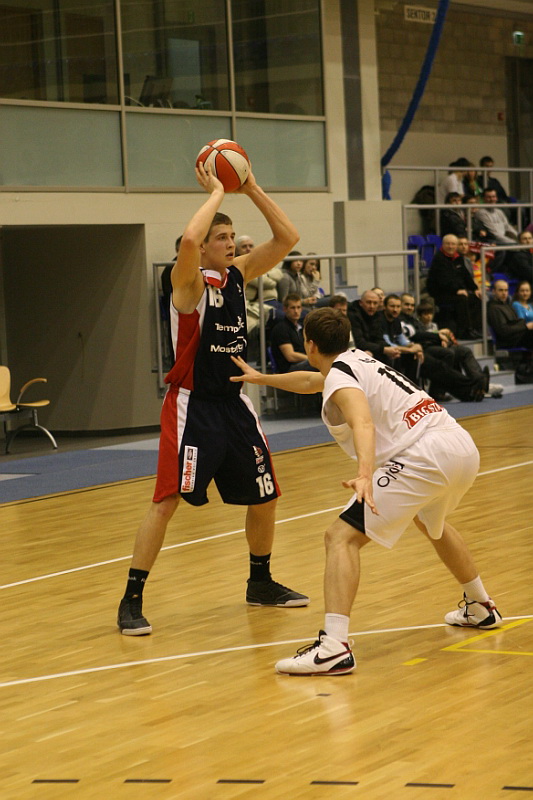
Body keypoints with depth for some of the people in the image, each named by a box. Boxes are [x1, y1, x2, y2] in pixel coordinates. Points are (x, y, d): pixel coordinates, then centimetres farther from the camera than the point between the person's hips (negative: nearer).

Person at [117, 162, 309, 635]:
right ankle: (132, 601, -7)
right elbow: (189, 239, -35)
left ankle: (261, 583, 33)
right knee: (167, 501, -13)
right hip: (192, 405, -7)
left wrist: (251, 190, -5)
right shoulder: (189, 280, -13)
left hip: (233, 403, 7)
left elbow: (287, 238, 2)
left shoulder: (239, 274, 6)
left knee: (264, 496, 13)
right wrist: (216, 193, -21)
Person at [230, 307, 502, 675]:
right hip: (465, 447, 10)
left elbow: (363, 421, -25)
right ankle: (480, 608, 52)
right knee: (430, 521, 40)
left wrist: (365, 474, -40)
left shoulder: (339, 376, -2)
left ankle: (334, 646, -28)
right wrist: (260, 378, 59)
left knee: (342, 537, -12)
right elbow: (311, 381, 48)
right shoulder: (359, 360, 26)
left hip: (426, 456, -10)